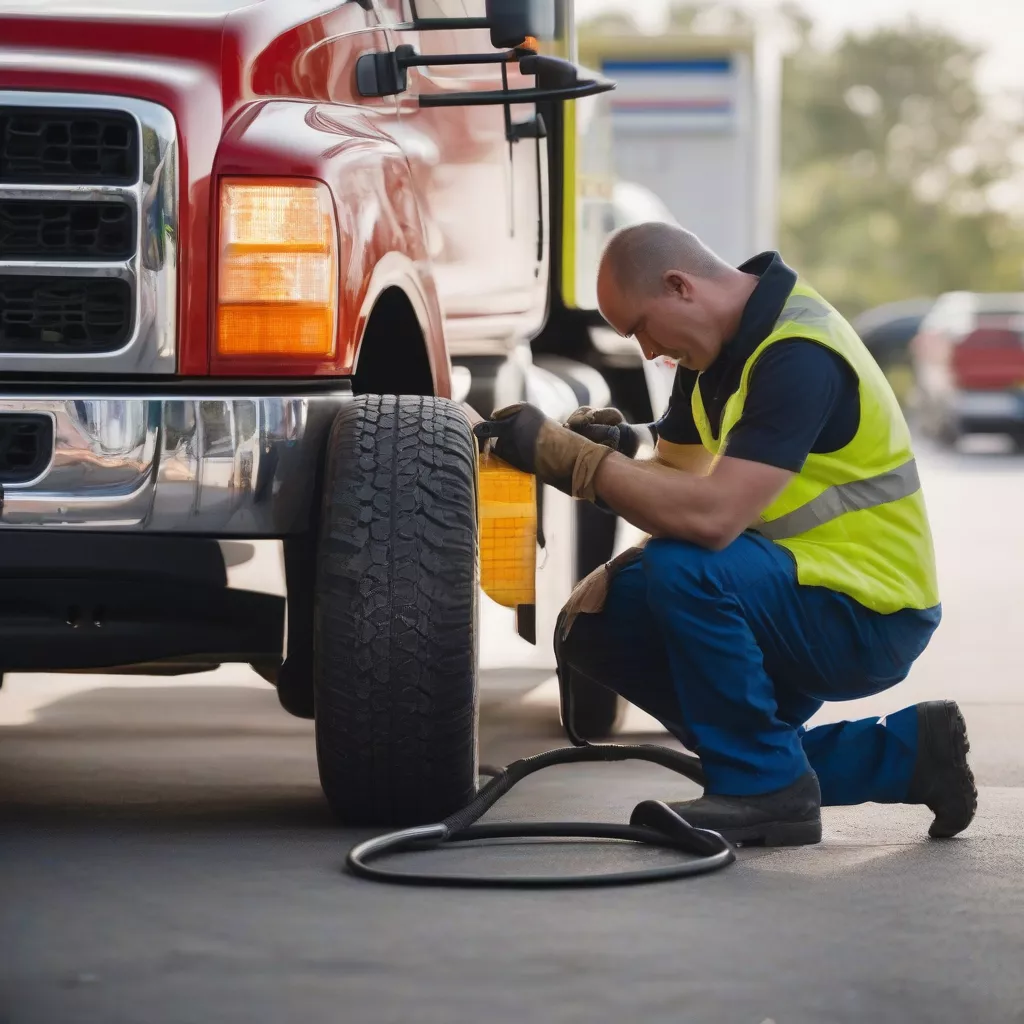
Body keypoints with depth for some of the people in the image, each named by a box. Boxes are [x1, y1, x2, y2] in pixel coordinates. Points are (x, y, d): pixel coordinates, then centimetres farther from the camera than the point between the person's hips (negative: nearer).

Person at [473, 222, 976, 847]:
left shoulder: (798, 355, -24)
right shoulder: (719, 344, 7)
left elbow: (711, 517, -33)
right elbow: (676, 476, 15)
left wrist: (565, 454, -28)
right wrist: (622, 450, -8)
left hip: (868, 616, -11)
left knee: (682, 568, -31)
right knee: (598, 627, 5)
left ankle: (766, 790, -12)